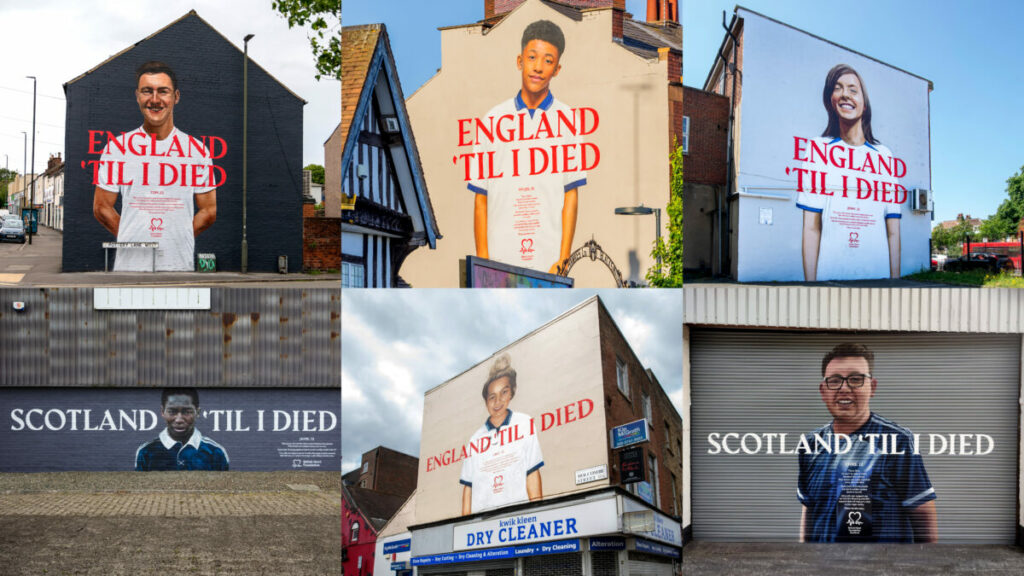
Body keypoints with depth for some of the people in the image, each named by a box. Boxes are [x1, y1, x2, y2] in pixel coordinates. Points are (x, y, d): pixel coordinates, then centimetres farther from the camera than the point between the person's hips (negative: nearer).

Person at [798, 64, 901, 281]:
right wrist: (810, 282, -9)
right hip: (829, 274, -2)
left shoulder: (884, 155, 10)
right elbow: (811, 227, -2)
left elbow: (893, 231, 6)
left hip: (877, 274, 2)